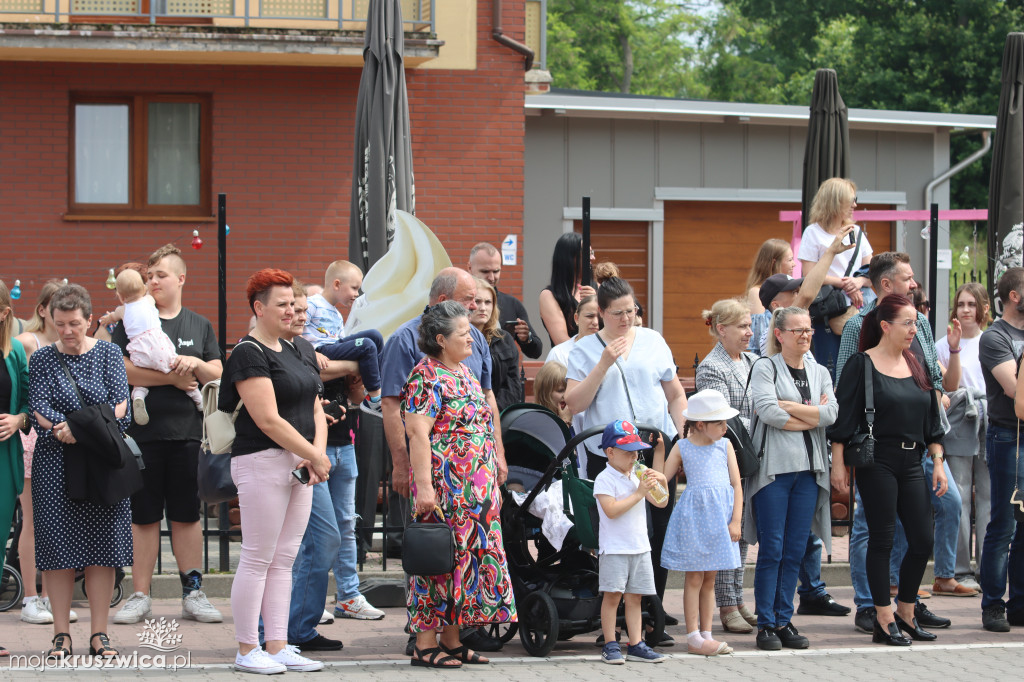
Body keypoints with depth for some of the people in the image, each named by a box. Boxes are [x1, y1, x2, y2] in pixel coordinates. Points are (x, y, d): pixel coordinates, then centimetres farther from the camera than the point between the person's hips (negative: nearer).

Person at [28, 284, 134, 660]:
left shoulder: (108, 353, 6)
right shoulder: (42, 358, 5)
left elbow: (120, 404, -3)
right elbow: (38, 408, -4)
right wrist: (61, 429, -24)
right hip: (55, 462, 0)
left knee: (102, 547, 0)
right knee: (57, 548, -2)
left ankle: (99, 635, 5)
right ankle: (61, 635, 4)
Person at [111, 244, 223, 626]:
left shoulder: (200, 326, 14)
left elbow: (218, 374, 10)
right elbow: (121, 369, -9)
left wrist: (195, 364, -11)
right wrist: (173, 378, -12)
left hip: (187, 432, 2)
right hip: (143, 432, -2)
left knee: (187, 515, 5)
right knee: (143, 516, 1)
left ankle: (193, 593, 11)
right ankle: (140, 596, 8)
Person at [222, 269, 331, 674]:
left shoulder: (295, 351, 16)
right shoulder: (249, 354, -10)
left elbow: (315, 408, 16)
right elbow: (269, 420, -17)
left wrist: (317, 452, -2)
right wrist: (314, 456, -13)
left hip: (299, 464, 8)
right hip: (262, 461, -8)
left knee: (284, 560, 9)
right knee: (257, 560, -3)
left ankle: (278, 647, 13)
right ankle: (247, 651, 3)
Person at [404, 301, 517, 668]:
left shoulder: (464, 372, 17)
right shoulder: (426, 377, -12)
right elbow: (418, 433, -19)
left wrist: (492, 480, 22)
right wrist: (423, 486, -25)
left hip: (476, 489, 9)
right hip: (445, 486, -9)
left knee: (465, 558, 9)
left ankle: (452, 640, 15)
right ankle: (425, 644, -2)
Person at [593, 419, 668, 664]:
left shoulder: (637, 477, 13)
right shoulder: (604, 479, -8)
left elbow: (660, 503, 19)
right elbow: (611, 510, -21)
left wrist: (662, 483, 1)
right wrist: (639, 493, -19)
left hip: (639, 547, 7)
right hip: (614, 548, -6)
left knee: (634, 597, 8)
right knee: (613, 595, -5)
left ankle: (636, 645, 9)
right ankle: (610, 645, 1)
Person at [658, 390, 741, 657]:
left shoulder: (724, 446, 8)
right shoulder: (682, 448, 1)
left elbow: (736, 485, 7)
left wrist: (735, 521, -1)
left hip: (720, 516, 3)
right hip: (694, 513, -3)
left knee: (709, 579, 10)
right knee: (694, 577, -1)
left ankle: (706, 635, 15)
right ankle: (693, 638, 2)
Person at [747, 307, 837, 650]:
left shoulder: (819, 373, 15)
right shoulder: (765, 368, 0)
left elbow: (830, 413, -2)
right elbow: (768, 412, -15)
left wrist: (787, 407, -8)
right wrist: (811, 415, -5)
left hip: (809, 468, 5)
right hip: (774, 466, -5)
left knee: (796, 550, 5)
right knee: (772, 549, -5)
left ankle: (784, 620, 12)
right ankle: (766, 624, 1)